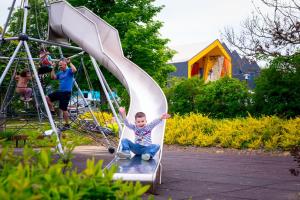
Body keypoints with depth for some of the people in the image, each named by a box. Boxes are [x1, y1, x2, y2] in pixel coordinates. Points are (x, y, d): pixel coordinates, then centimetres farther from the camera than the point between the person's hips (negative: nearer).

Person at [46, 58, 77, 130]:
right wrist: (53, 68, 12)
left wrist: (70, 63, -17)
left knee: (64, 109, -3)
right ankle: (52, 110, 15)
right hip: (60, 91, 8)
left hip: (66, 92, -8)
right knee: (47, 98, 1)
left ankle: (67, 125, 10)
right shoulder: (60, 73, 15)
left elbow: (74, 70, -29)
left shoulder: (69, 71, -7)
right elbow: (53, 77, 16)